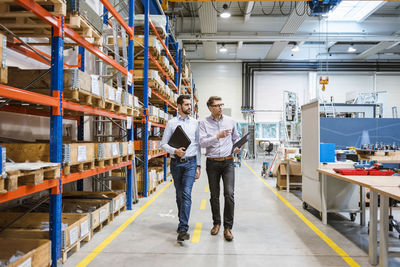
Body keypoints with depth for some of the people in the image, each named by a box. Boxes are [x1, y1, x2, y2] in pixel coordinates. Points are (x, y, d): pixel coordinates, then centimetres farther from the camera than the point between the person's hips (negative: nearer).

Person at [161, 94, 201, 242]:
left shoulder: (195, 123, 6)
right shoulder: (171, 123, 3)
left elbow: (198, 145, 7)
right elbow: (163, 143, 2)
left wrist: (198, 166, 3)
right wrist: (175, 151, -18)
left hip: (190, 163, -1)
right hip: (176, 162, 1)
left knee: (186, 194, -12)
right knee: (179, 195, 12)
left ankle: (183, 229, -11)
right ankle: (183, 222, 31)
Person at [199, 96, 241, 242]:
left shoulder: (230, 121, 6)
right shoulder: (204, 123, 0)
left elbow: (236, 138, 17)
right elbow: (202, 142, -11)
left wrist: (237, 146, -4)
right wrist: (218, 136, -22)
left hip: (228, 162, 0)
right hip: (212, 163, 0)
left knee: (229, 194, -9)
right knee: (214, 195, 10)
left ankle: (228, 227, 2)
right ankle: (216, 223, 28)